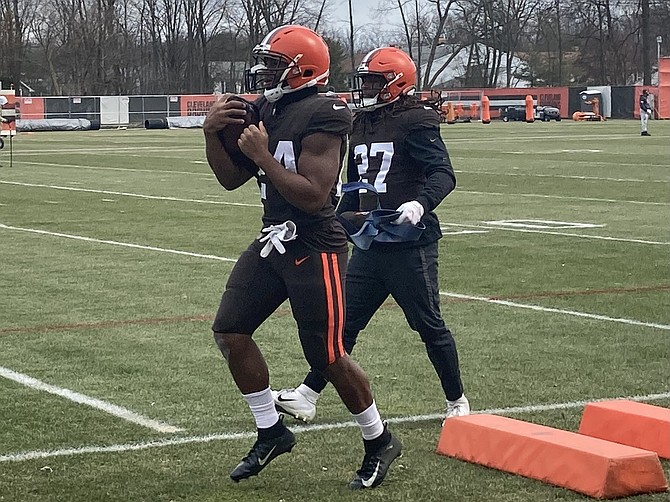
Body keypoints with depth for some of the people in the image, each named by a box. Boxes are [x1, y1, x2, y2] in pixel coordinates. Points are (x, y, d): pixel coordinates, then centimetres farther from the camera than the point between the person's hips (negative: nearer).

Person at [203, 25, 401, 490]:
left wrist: (263, 155, -23)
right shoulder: (264, 112, 7)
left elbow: (314, 196, -25)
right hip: (272, 242, 9)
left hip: (315, 249, -9)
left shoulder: (320, 118, -19)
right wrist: (213, 134, -2)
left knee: (328, 356, -1)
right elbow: (231, 178, 14)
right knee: (230, 331, 4)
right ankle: (271, 431, 19)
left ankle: (379, 442, 20)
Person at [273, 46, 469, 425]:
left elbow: (443, 174, -21)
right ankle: (307, 396, 12)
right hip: (369, 245, 8)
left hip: (410, 246, -7)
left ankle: (458, 403, 19)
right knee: (344, 322, 9)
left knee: (430, 325, 3)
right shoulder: (362, 124, 14)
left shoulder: (416, 123, -10)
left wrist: (421, 203, -38)